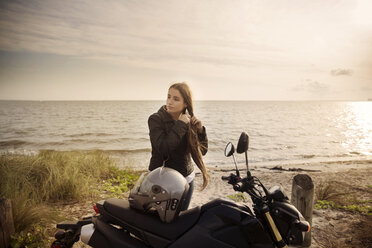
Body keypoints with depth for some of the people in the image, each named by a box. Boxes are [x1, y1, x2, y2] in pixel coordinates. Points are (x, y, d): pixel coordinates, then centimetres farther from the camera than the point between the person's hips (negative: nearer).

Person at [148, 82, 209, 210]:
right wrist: (181, 125, -24)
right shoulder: (155, 119, -13)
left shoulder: (191, 121, 0)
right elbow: (163, 148, -28)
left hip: (186, 180, 4)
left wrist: (200, 130, -15)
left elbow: (202, 151, 0)